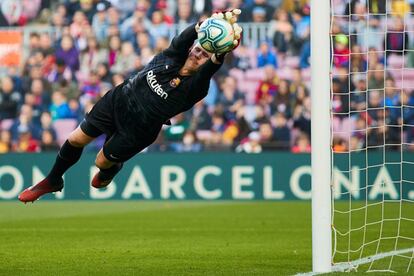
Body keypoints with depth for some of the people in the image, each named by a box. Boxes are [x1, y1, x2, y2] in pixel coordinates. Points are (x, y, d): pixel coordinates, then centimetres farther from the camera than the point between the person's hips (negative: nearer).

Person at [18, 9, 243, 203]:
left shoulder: (193, 88, -25)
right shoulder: (173, 56, -16)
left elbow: (212, 66, -46)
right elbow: (186, 37, -35)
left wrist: (220, 54, -68)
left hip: (136, 130, -3)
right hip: (118, 100, 3)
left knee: (102, 162, 8)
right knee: (76, 140, 10)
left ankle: (111, 170, 48)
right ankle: (52, 182, 36)